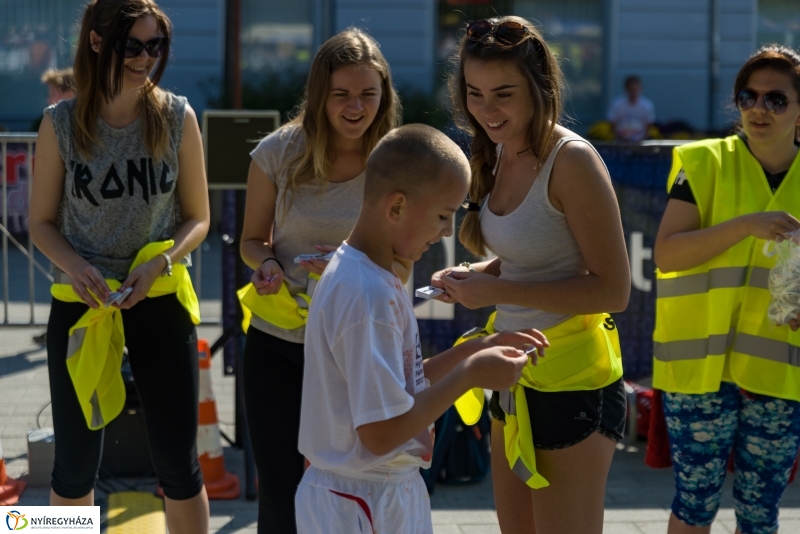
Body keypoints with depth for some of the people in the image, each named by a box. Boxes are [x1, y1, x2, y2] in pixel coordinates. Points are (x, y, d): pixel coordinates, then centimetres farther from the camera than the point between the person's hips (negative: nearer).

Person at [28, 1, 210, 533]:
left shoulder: (177, 118, -5)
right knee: (76, 463, 11)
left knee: (178, 462, 6)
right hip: (80, 303, 0)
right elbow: (43, 221, 2)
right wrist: (73, 266, -17)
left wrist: (161, 263, -16)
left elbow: (197, 217, 3)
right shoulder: (61, 123, -5)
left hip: (161, 299, 0)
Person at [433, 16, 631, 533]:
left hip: (571, 380, -8)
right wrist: (476, 275, -3)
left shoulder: (571, 161, -19)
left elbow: (613, 289, -21)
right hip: (516, 375, 8)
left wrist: (499, 290, -24)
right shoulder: (499, 153, 5)